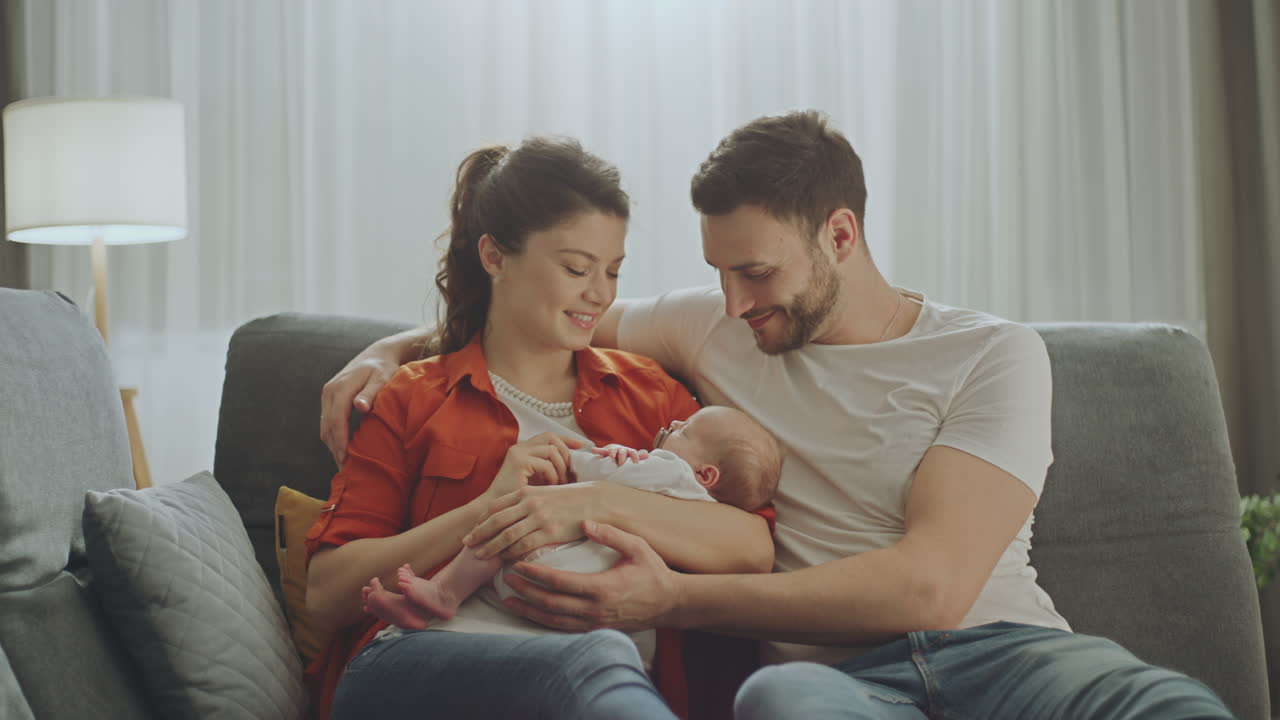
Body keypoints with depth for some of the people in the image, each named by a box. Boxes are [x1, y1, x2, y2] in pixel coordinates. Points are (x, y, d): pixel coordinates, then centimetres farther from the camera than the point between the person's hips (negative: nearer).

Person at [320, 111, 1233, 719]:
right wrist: (389, 350, 13)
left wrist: (671, 602, -15)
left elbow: (931, 584, -9)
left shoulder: (996, 355, 5)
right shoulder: (712, 328, 19)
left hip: (1003, 645, -1)